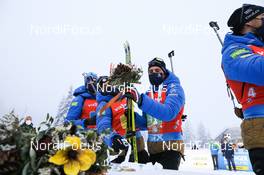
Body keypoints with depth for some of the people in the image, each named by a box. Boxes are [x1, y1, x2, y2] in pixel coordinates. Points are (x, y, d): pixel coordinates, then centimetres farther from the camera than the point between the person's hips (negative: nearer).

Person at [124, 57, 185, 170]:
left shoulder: (174, 88, -7)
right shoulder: (148, 93, 12)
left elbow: (168, 113, -26)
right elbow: (145, 123, 13)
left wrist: (140, 99, -33)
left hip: (170, 145, -6)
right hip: (152, 146, 6)